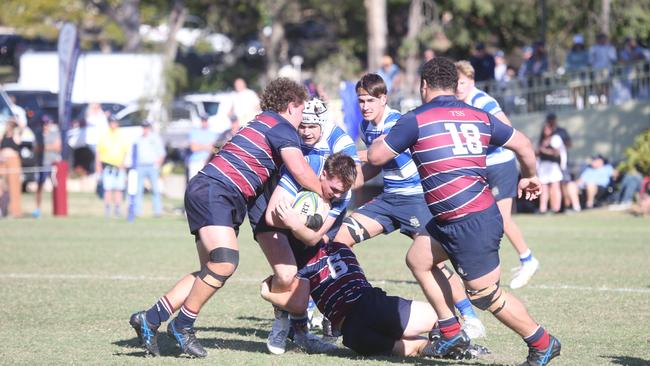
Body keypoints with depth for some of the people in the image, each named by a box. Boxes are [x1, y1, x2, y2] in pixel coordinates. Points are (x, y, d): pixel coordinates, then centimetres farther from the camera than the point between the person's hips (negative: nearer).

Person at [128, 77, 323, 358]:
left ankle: (149, 320, 4)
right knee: (225, 261, -25)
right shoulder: (282, 128, -4)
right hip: (213, 191, -11)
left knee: (213, 271, 5)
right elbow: (300, 171, -17)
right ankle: (183, 325, -14)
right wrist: (324, 193, -3)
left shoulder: (264, 122, 28)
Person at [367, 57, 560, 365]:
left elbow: (375, 157, 0)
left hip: (471, 224, -8)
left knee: (484, 294, 1)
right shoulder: (478, 116, 12)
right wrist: (529, 177, 35)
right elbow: (524, 145, 16)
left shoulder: (416, 119, -6)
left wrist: (382, 140, 23)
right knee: (418, 258, 19)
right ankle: (451, 334, 20)